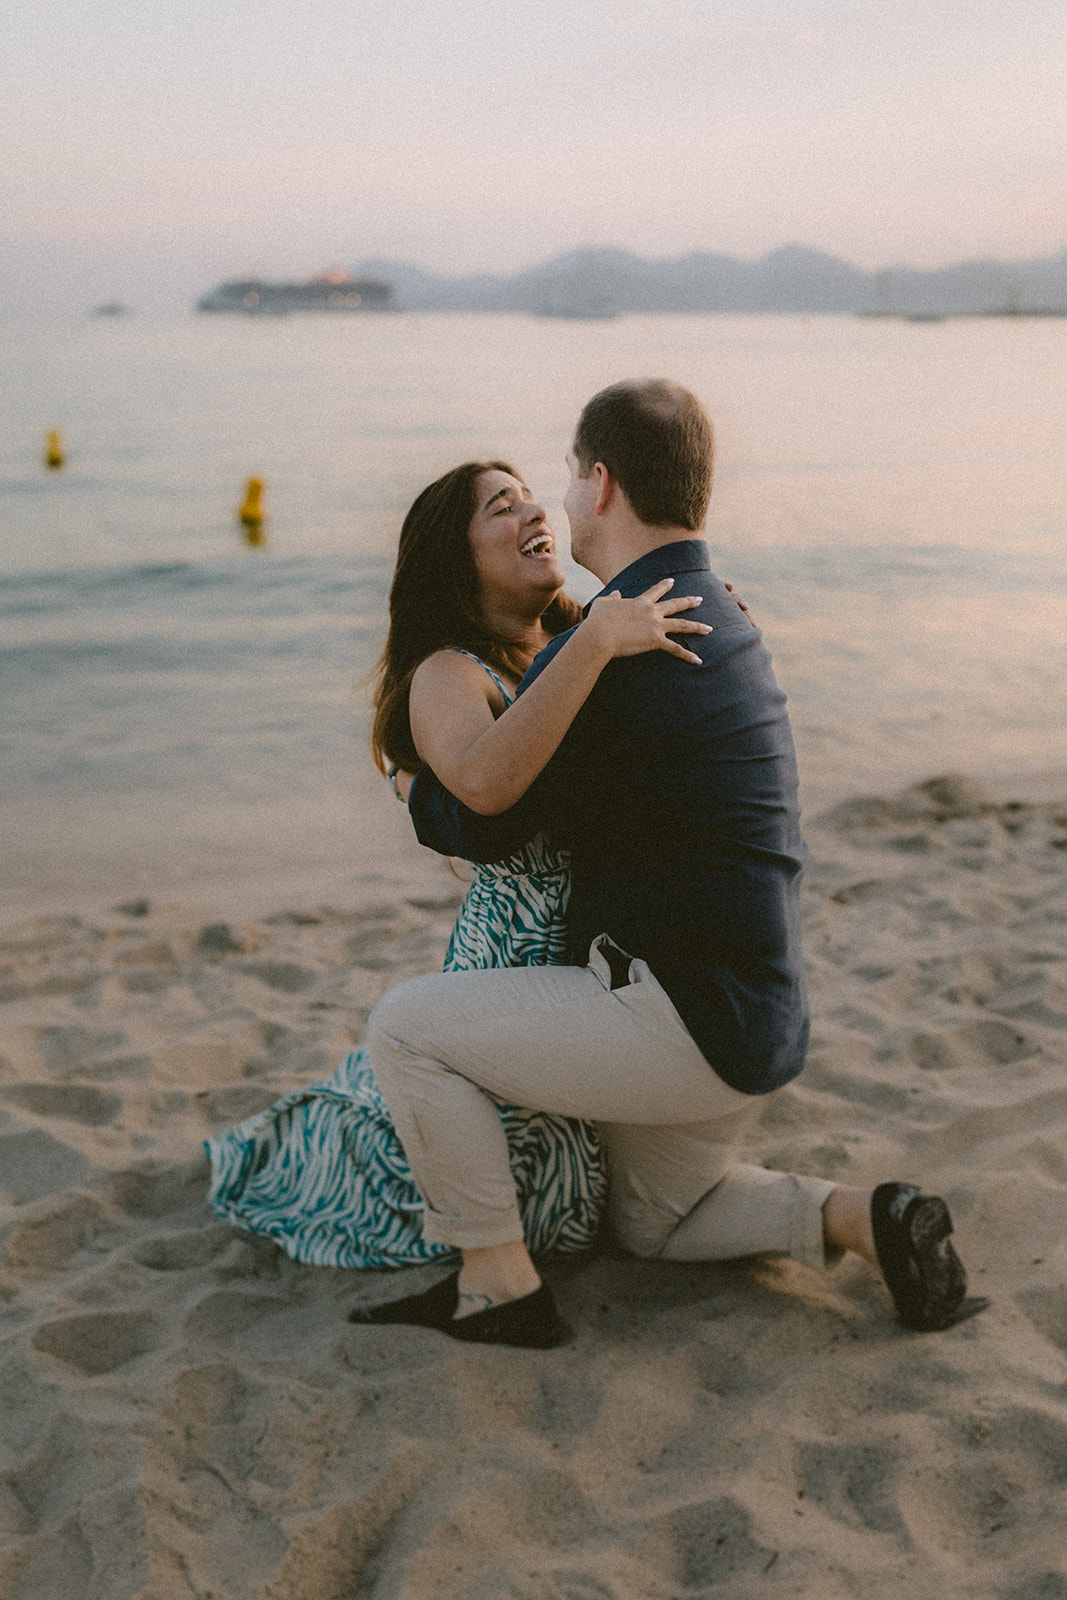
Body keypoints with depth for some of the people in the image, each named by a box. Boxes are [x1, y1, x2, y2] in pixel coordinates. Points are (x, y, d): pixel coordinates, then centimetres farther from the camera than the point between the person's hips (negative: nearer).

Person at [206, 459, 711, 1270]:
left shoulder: (573, 645, 4)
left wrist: (707, 627, 0)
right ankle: (289, 1143, 29)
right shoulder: (448, 675, -16)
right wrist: (595, 645, -39)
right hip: (522, 955, -7)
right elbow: (485, 779, -39)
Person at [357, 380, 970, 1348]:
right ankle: (859, 1217, 11)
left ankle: (499, 1287, 2)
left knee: (404, 1029, -5)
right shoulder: (725, 623, 11)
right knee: (652, 1224, 29)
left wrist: (416, 788, 11)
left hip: (683, 1017, -10)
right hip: (757, 1023, 10)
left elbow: (482, 826, -10)